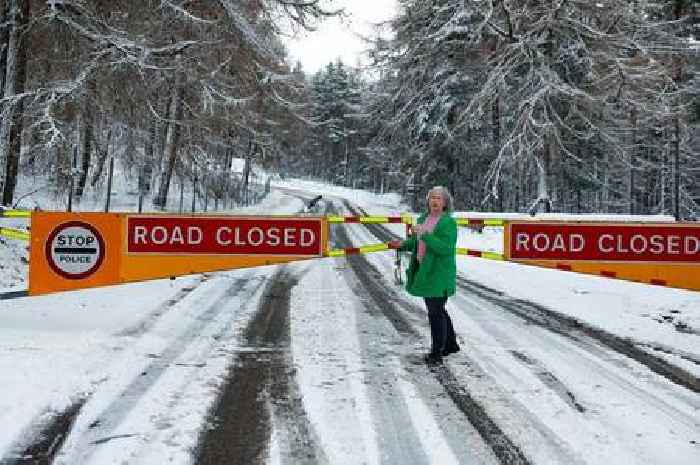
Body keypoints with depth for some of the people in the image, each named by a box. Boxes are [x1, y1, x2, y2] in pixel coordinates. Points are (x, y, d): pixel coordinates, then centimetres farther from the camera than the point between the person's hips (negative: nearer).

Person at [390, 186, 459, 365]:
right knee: (437, 310, 19)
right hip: (424, 271, 9)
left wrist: (424, 235, -27)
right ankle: (451, 344, 35)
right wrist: (403, 244, 4)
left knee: (436, 312, -5)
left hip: (439, 273, -8)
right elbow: (417, 244, 22)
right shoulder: (423, 219, 11)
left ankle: (436, 353, 6)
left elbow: (446, 248, -24)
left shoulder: (448, 222, -14)